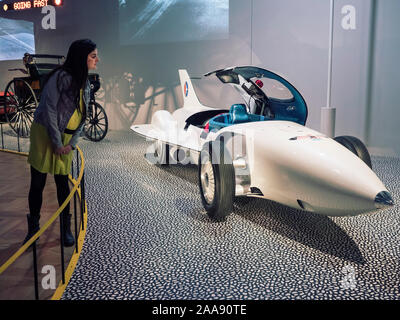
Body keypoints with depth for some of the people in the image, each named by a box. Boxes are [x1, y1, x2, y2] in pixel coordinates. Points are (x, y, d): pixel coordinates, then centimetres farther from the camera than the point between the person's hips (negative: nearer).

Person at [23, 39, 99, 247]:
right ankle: (33, 228, 17)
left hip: (66, 139, 6)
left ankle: (66, 229, 19)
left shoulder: (85, 84, 9)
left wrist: (72, 143, -2)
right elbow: (48, 110, -16)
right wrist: (56, 143, -14)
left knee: (63, 183, 9)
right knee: (37, 183, 2)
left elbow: (82, 117, 9)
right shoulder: (61, 77, -15)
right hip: (45, 135, -5)